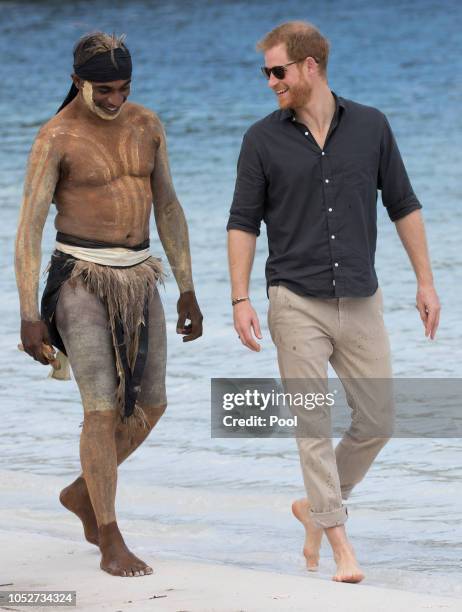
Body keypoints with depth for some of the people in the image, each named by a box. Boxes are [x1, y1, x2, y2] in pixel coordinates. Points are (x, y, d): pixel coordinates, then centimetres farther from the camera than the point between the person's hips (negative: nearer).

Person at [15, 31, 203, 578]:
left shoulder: (146, 125, 5)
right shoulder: (54, 139, -12)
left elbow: (168, 209, 12)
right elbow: (28, 230, -14)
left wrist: (188, 292, 12)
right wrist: (29, 318, -19)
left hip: (138, 280, 6)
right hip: (80, 281, -6)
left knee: (150, 406, 9)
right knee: (104, 409, -12)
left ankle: (83, 493, 33)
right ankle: (112, 544, -3)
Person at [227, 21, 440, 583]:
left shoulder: (371, 126, 2)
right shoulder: (262, 140, -1)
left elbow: (403, 204, 9)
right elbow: (243, 221, 1)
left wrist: (425, 280, 6)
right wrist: (240, 299, -7)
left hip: (360, 300, 2)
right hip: (297, 303, -2)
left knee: (378, 420, 4)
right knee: (315, 425, -5)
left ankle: (316, 506, 25)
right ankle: (340, 543, -1)